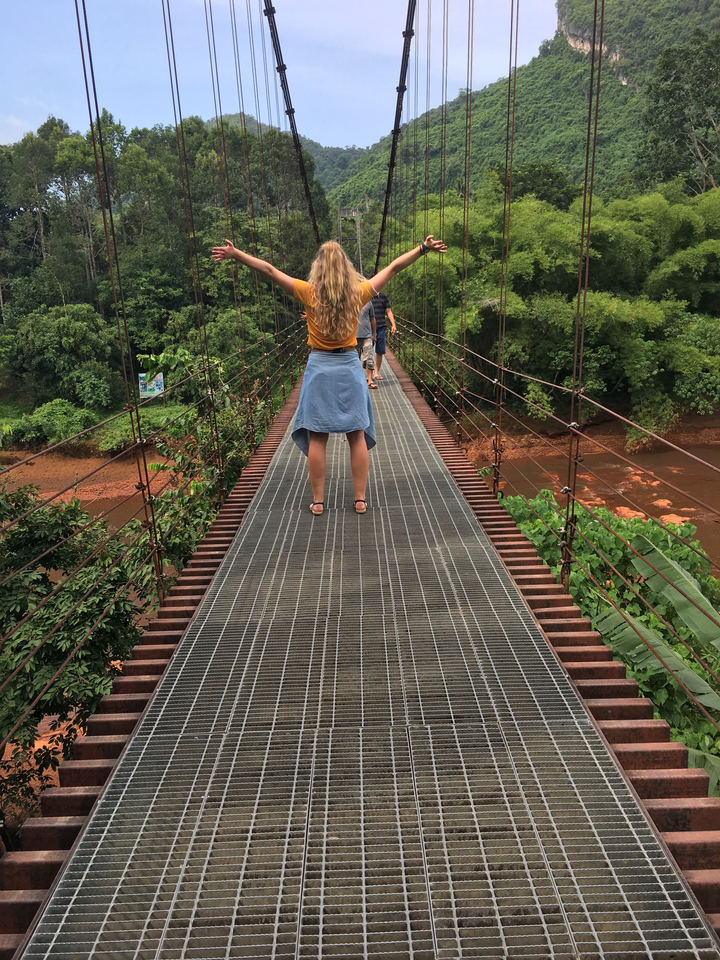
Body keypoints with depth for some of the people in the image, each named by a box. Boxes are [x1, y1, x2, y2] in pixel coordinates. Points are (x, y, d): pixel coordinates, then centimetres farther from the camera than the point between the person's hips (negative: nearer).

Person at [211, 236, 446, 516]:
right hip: (350, 367, 1)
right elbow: (394, 267, 6)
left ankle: (318, 501, 9)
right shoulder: (358, 293, -2)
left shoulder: (310, 293, -6)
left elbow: (269, 270, -3)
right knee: (357, 436, 6)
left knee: (316, 438, 5)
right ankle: (360, 499, 10)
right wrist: (423, 248, 14)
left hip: (319, 368, -1)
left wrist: (235, 254, 4)